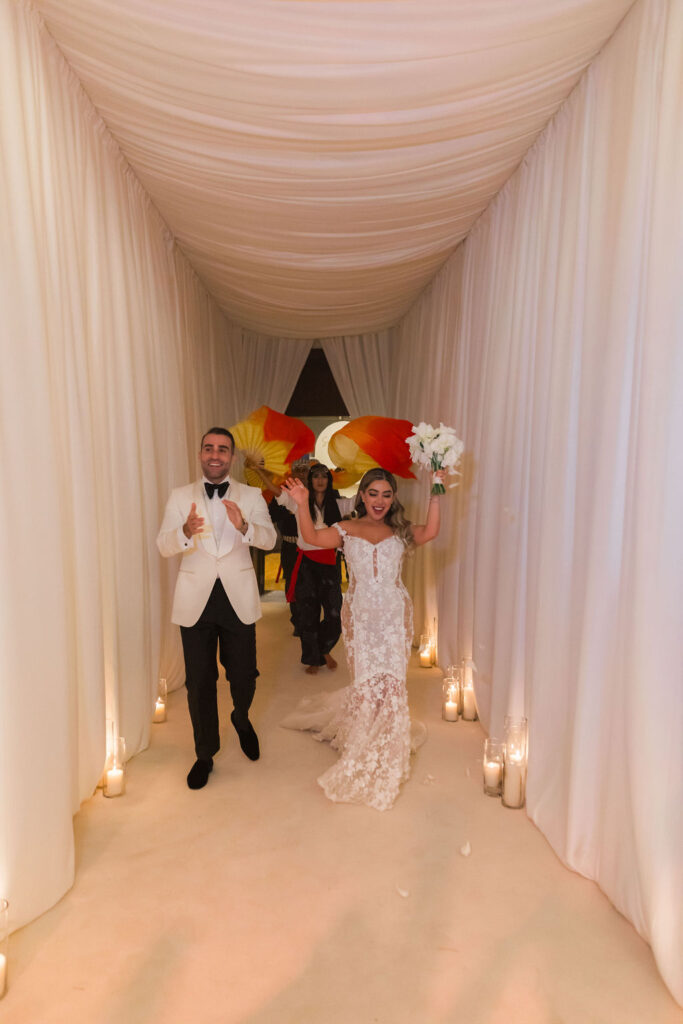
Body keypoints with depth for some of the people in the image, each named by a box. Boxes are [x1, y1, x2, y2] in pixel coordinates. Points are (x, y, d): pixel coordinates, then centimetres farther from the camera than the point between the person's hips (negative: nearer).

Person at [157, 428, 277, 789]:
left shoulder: (251, 496, 4)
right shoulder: (181, 497, 5)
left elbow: (269, 539, -8)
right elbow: (163, 546, -3)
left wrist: (243, 526, -29)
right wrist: (186, 531, -25)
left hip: (238, 598, 0)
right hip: (196, 600, 0)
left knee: (243, 675, 8)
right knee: (199, 681, 8)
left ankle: (242, 720, 44)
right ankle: (205, 754, 30)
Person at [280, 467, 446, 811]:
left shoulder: (400, 531, 8)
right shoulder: (347, 529, 4)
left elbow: (429, 533, -11)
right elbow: (312, 537, -11)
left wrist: (435, 495, -17)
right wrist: (303, 504, -25)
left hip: (395, 615, 1)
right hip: (361, 616, -1)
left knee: (391, 681, 1)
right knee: (367, 682, 1)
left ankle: (384, 756, 24)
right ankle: (365, 756, 27)